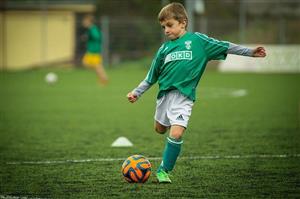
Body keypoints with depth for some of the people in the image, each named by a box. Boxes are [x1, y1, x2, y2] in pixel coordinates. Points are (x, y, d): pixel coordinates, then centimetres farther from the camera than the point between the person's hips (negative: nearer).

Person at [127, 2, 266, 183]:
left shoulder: (197, 40, 0)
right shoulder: (165, 48, 10)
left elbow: (224, 47, 1)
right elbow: (152, 77, 18)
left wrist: (250, 52, -4)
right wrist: (137, 93, 14)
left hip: (184, 95, -5)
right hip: (165, 94, 5)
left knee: (176, 133, -18)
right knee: (160, 129, 17)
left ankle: (164, 170, -4)